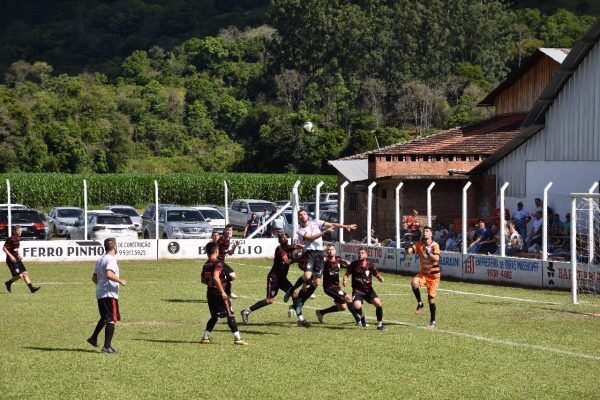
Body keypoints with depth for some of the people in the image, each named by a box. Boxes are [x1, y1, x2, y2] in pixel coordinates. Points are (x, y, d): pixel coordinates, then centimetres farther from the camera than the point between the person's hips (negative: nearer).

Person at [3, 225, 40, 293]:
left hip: (17, 259, 8)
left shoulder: (18, 238, 10)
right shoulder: (11, 239, -17)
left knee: (25, 273, 0)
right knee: (19, 275, -10)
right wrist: (10, 256, -25)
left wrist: (18, 255, 12)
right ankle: (9, 283, 13)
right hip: (11, 260, -8)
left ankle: (31, 288, -2)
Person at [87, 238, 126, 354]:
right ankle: (107, 347, -8)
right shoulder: (111, 259, -13)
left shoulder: (100, 260, 15)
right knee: (112, 320, -6)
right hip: (110, 294, -9)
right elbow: (109, 274, -29)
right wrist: (120, 281, -16)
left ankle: (94, 338, 31)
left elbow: (94, 278, 20)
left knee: (104, 318, 26)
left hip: (100, 293, 9)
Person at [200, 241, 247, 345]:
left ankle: (205, 337, 14)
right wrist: (222, 291, -26)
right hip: (218, 293, -7)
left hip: (210, 293, 7)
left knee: (214, 316, 19)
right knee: (230, 315, 0)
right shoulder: (218, 263, -15)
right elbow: (215, 277, -28)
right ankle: (237, 338, -1)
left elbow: (203, 280, 15)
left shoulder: (206, 265, 8)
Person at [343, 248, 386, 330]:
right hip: (357, 290, -1)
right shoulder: (354, 264, -3)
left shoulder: (370, 265, -4)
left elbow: (378, 275, -6)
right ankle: (362, 317, 11)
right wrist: (345, 280, -15)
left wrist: (380, 278, -30)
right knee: (357, 306, -26)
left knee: (378, 304, -19)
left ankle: (379, 325, 1)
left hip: (368, 289, 1)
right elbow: (346, 274, 6)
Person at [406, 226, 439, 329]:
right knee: (414, 283, -30)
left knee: (431, 298, -1)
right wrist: (409, 250, -38)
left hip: (433, 275, -3)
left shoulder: (435, 245, -10)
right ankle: (420, 303, -7)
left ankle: (433, 321, 13)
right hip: (423, 273, 3)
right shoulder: (419, 244, 0)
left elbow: (436, 258, -24)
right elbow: (410, 250, -14)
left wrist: (428, 253, -40)